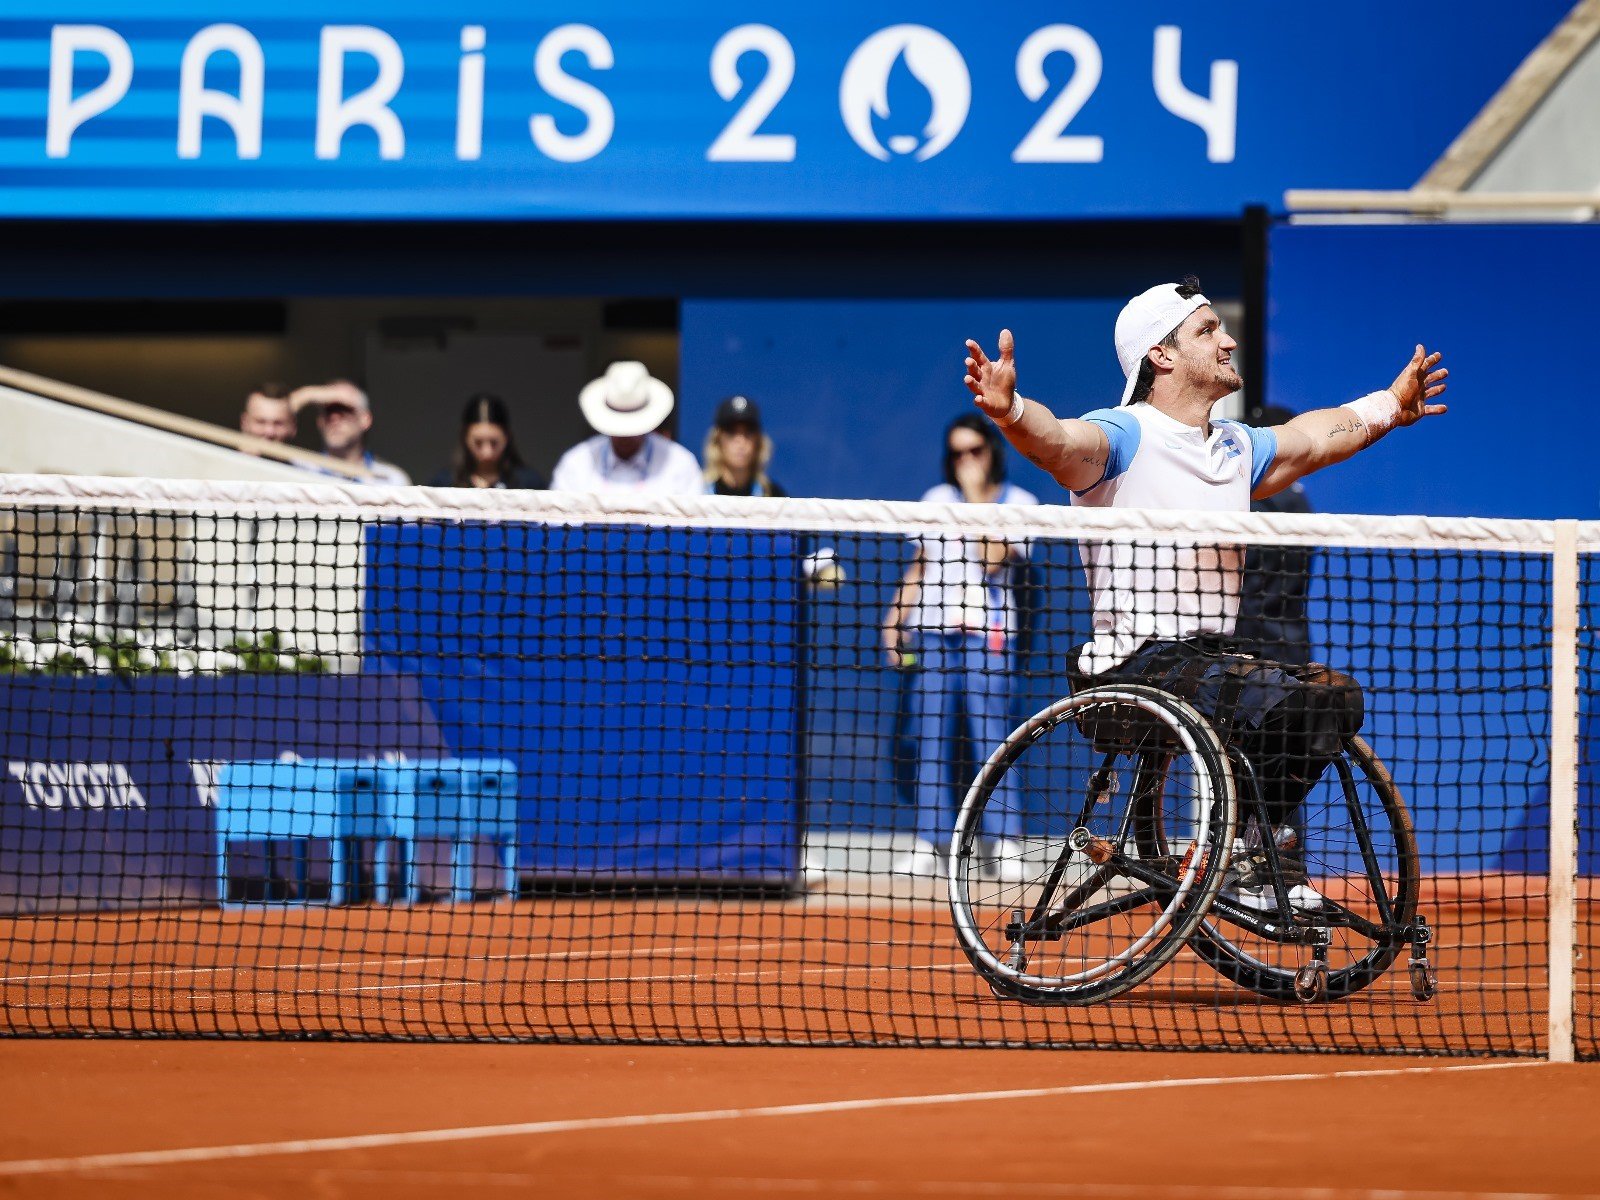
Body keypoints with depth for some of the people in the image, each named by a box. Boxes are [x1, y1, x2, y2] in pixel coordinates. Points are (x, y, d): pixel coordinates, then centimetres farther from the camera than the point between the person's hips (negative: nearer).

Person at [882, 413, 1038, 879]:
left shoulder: (1018, 502, 3)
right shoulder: (936, 499, 17)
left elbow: (992, 558, -12)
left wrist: (977, 497, -9)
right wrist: (895, 617, 13)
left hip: (984, 632, -4)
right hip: (931, 631, 4)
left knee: (989, 736, -10)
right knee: (929, 738, 0)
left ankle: (1004, 843, -8)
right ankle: (928, 844, 1)